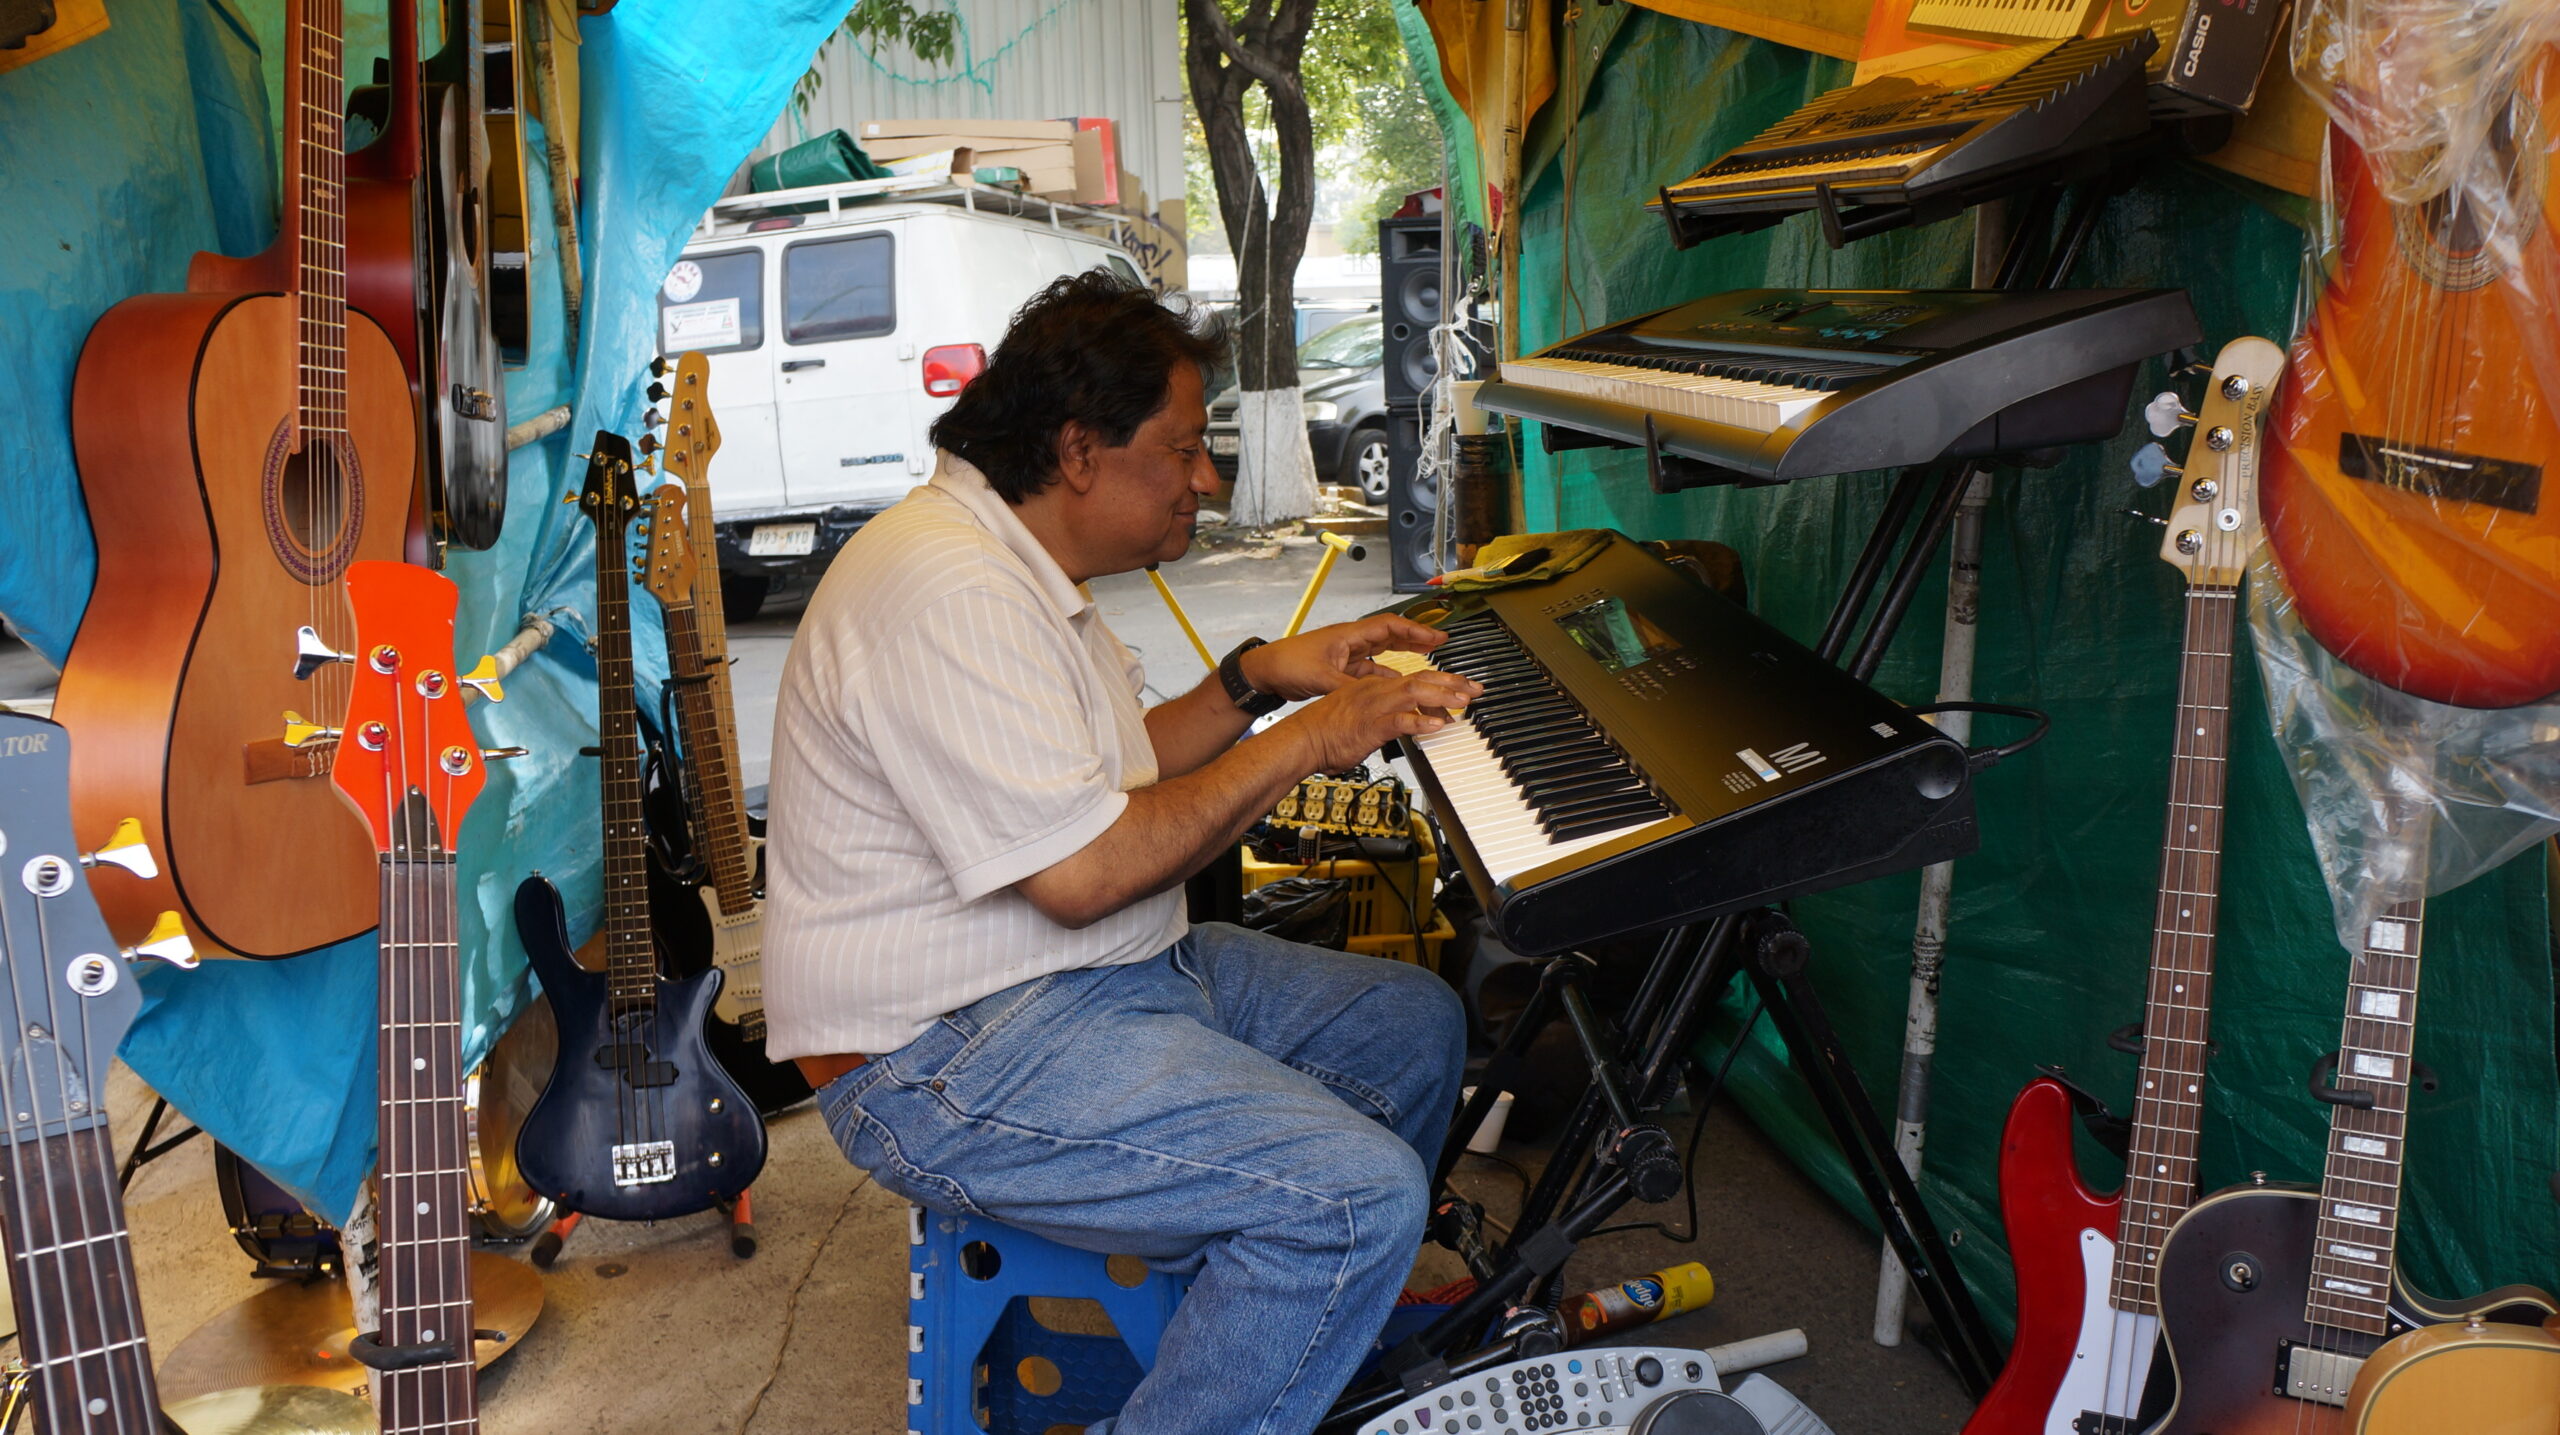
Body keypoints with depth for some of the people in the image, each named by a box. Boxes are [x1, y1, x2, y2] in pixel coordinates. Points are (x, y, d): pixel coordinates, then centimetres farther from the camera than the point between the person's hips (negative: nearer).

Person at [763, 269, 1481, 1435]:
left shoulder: (1014, 563, 12)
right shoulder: (948, 590, -24)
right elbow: (1082, 872, -28)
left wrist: (1259, 680, 10)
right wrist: (1308, 740, -19)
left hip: (1108, 972, 11)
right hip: (945, 1057, -11)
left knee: (1414, 1022, 15)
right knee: (1360, 1191, -24)